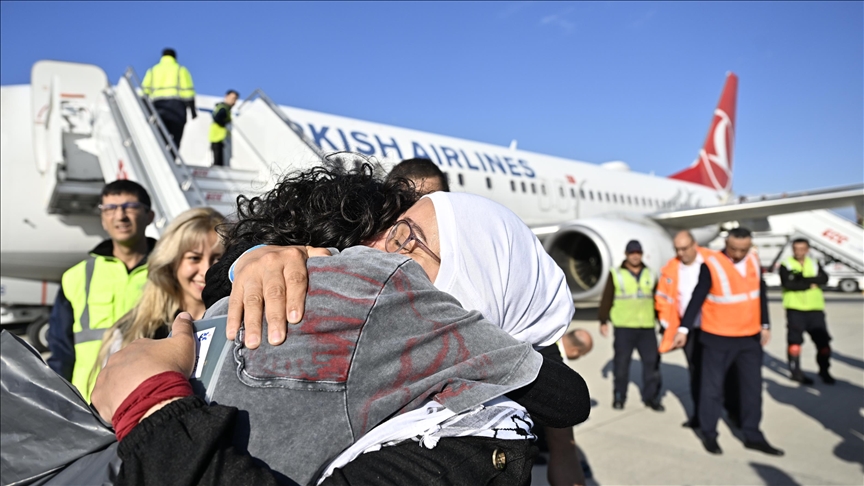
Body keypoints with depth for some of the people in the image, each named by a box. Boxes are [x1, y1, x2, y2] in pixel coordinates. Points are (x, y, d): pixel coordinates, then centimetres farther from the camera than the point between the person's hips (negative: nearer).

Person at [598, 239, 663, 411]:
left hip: (647, 327, 3)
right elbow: (606, 299, 0)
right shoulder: (616, 274, 2)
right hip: (623, 327, -3)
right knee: (621, 363, 3)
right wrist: (603, 321, -5)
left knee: (651, 362, 3)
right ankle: (619, 396, 16)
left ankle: (651, 396, 16)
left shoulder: (650, 275, 12)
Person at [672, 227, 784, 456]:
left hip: (750, 337, 6)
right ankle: (709, 434, 18)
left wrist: (765, 325, 15)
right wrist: (684, 328, -17)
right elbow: (697, 298, -15)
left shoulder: (753, 261, 4)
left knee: (752, 387, 12)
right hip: (718, 338, -6)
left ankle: (752, 436, 24)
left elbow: (760, 294, 14)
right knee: (712, 386, 4)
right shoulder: (711, 265, -15)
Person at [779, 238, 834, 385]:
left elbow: (824, 278, -7)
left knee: (823, 340, 4)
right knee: (795, 341, 0)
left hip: (815, 309, 4)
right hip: (795, 308, -3)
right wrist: (811, 284, -10)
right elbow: (787, 284, -16)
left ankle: (824, 371, 20)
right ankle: (796, 372, 10)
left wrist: (802, 278, -19)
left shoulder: (815, 264, 12)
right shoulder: (786, 265, 0)